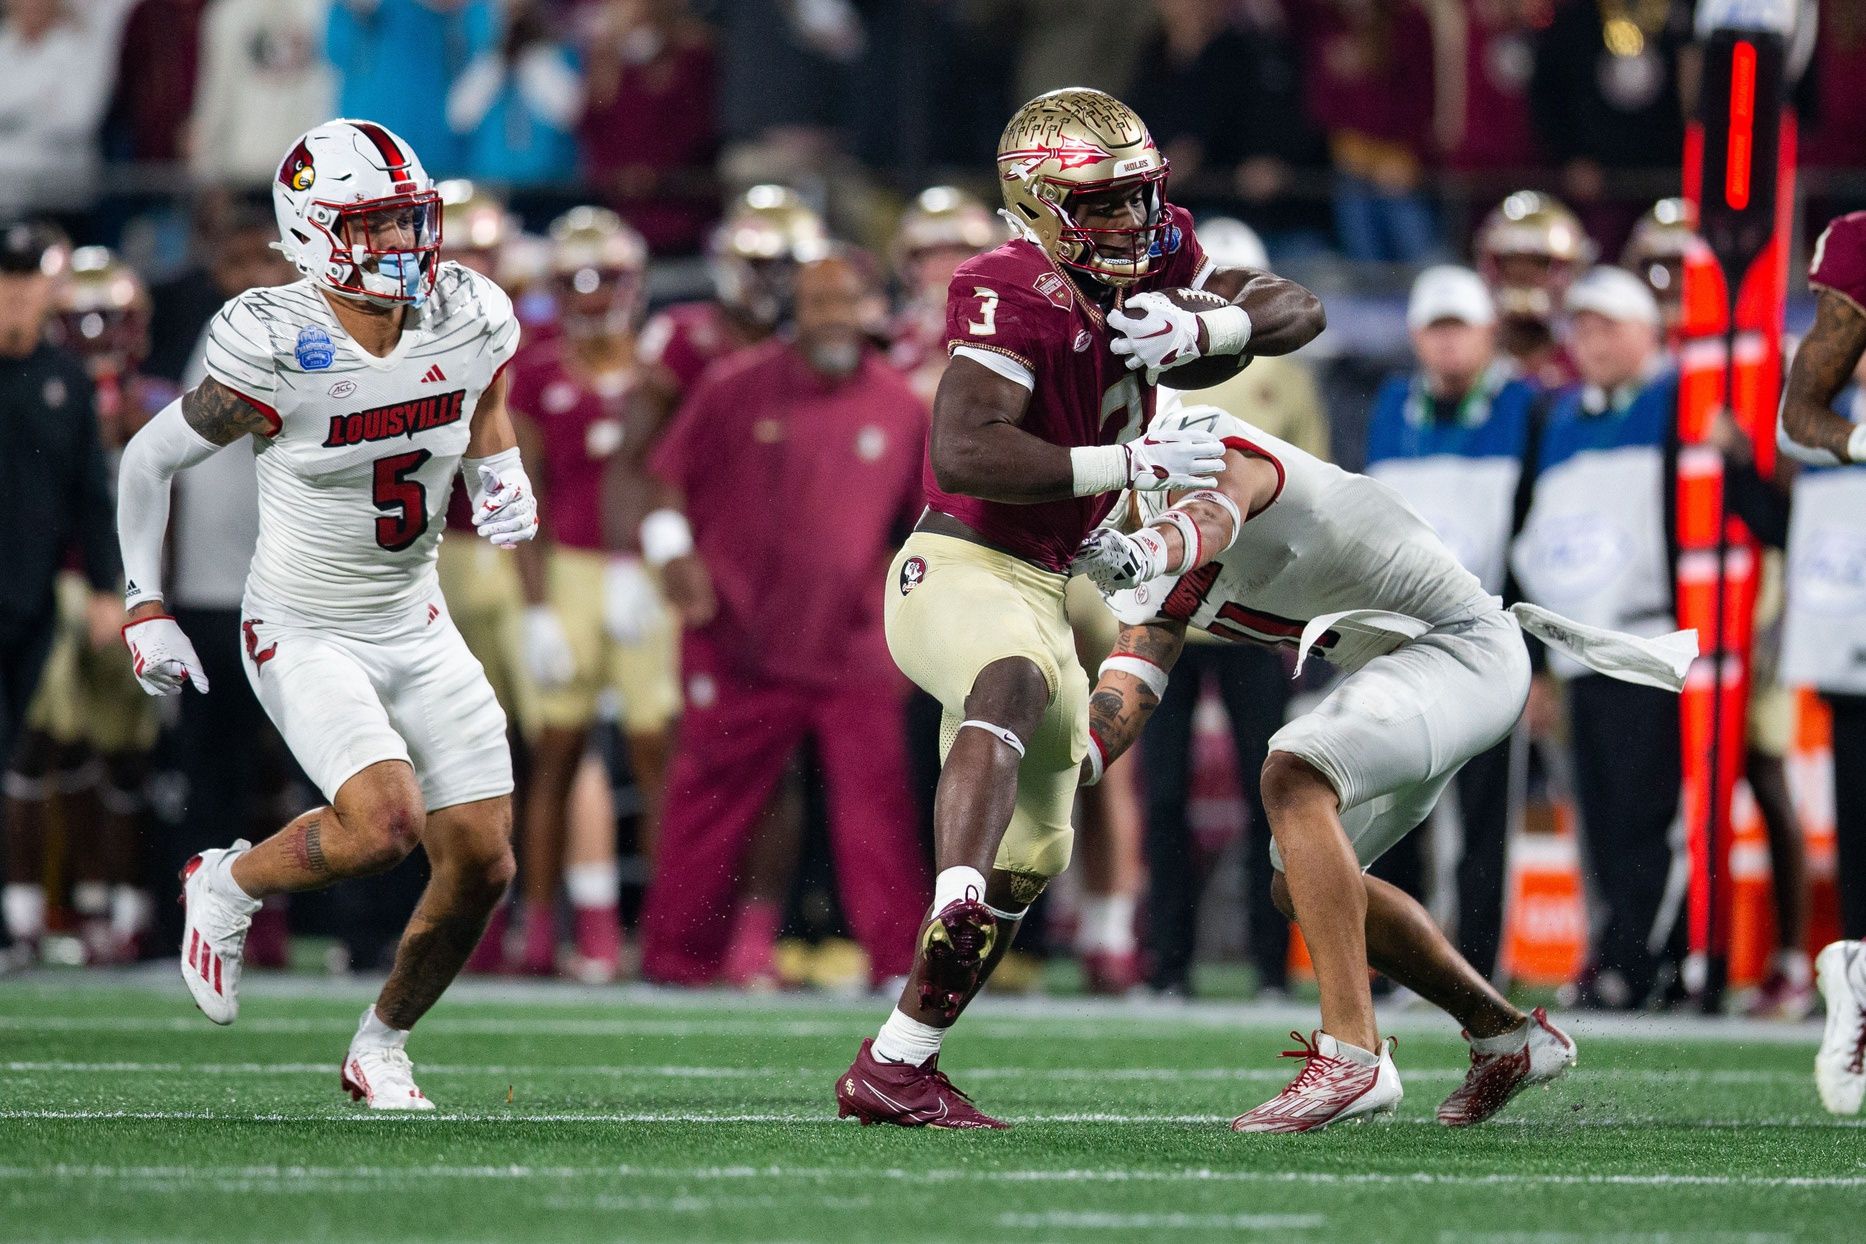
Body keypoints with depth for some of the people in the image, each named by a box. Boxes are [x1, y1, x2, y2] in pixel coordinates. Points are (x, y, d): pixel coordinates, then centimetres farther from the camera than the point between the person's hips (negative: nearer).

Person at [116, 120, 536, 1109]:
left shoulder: (469, 326, -7)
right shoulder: (276, 354, -20)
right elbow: (147, 461, -6)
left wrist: (503, 487, -5)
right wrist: (145, 611, -7)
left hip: (416, 626, 5)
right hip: (304, 635, -5)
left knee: (482, 865, -1)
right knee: (386, 822, -27)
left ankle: (383, 1044, 22)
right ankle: (227, 888, 4)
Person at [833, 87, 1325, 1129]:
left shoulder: (1153, 258, 3)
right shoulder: (1017, 296, -21)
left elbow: (1298, 311, 5)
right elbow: (963, 454, -32)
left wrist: (1202, 329, -15)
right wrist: (1128, 464, -30)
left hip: (1042, 588, 9)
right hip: (959, 566, -9)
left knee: (1027, 860, 13)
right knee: (1013, 682, -42)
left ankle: (896, 1068, 20)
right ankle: (959, 902, -61)